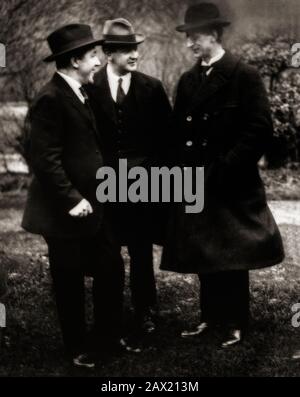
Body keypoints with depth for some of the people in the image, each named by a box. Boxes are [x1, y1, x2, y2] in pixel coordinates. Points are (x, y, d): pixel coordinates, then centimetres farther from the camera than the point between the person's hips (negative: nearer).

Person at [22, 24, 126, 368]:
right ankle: (79, 348, 26)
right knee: (70, 283, 9)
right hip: (66, 212, -8)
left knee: (111, 271, 12)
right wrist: (71, 200, -21)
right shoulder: (51, 99, -18)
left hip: (94, 206, 8)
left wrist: (94, 196, 12)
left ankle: (106, 338, 29)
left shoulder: (79, 94, 11)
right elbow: (44, 159, -22)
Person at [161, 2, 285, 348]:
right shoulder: (188, 80, 11)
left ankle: (235, 324, 18)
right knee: (205, 255, 11)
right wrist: (183, 170, 1)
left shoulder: (244, 76, -8)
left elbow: (260, 131, -13)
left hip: (231, 186, -5)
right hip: (195, 186, 5)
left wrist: (220, 171, -16)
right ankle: (211, 317, 25)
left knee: (231, 257, 5)